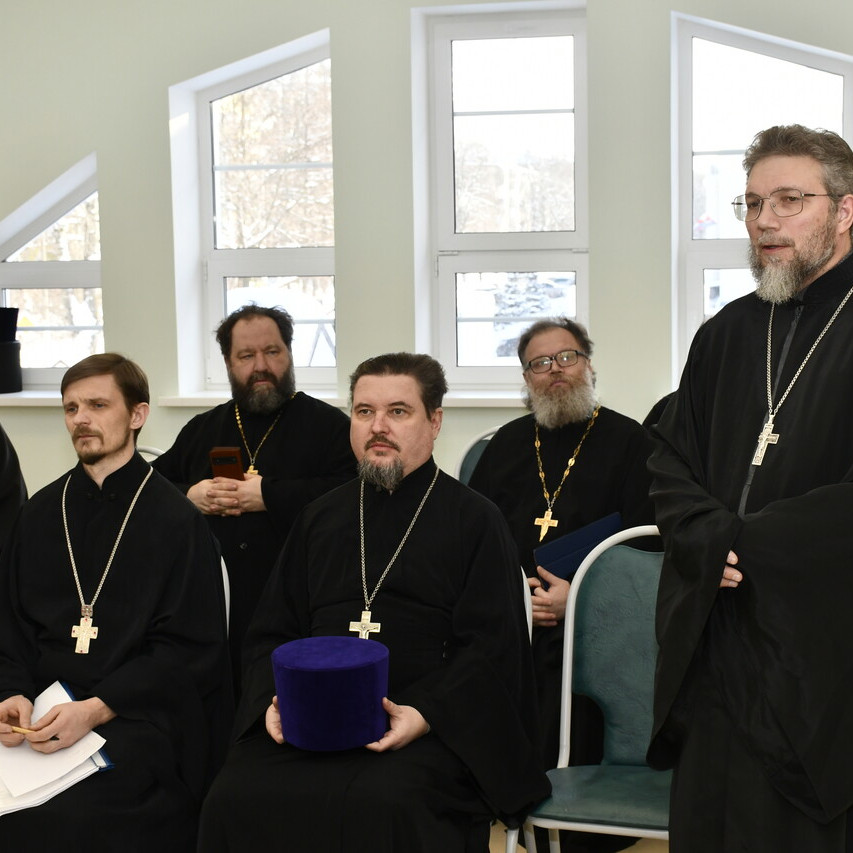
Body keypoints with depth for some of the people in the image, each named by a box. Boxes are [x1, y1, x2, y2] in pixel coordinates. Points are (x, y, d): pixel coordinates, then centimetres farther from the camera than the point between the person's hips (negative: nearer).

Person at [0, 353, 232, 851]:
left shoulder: (176, 520, -1)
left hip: (140, 713, -4)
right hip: (42, 706, 4)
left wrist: (95, 710, -16)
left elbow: (190, 648, -6)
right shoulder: (42, 514, 14)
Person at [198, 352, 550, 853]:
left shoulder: (474, 520, 6)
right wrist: (275, 698, -1)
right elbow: (272, 632, 20)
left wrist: (426, 714, -18)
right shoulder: (321, 519, 20)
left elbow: (491, 647, -2)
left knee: (381, 804, -35)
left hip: (430, 727, -3)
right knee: (236, 798, -23)